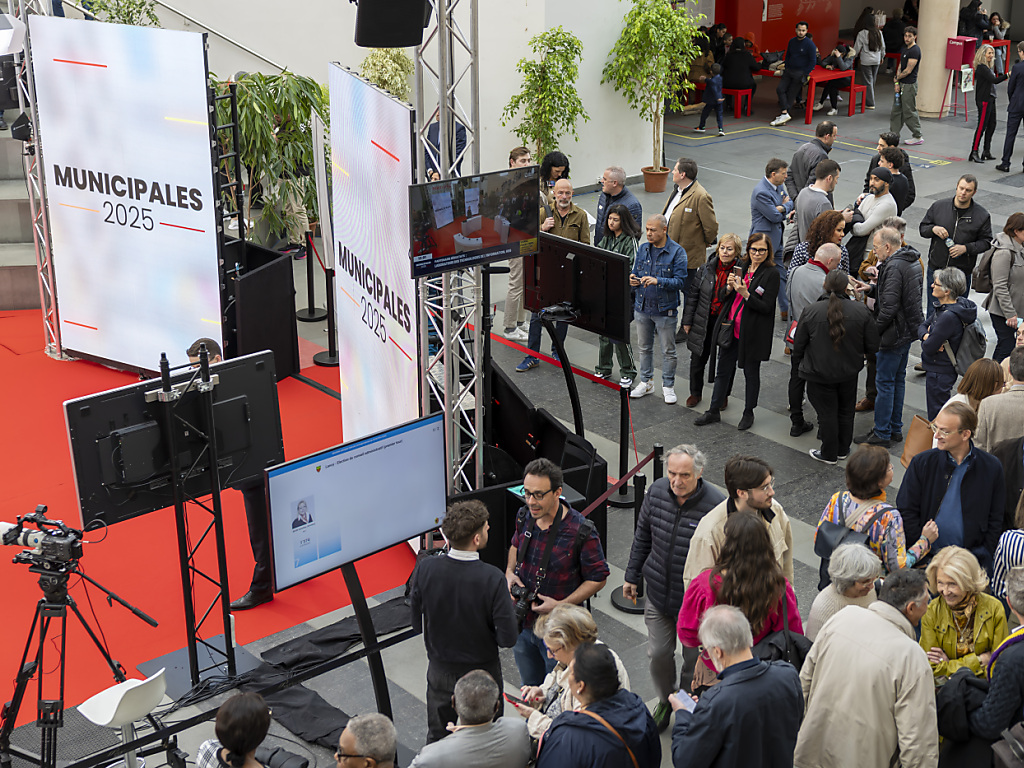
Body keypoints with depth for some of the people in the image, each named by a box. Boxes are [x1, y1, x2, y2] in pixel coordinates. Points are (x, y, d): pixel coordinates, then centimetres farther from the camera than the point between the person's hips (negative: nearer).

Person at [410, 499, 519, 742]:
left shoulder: (425, 569, -17)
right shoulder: (491, 578, -27)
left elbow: (416, 621, -4)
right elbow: (508, 638, -23)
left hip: (440, 670, 3)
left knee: (437, 740, 22)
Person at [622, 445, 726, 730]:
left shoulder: (716, 505, -24)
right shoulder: (657, 491, -10)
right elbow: (642, 535, 7)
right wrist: (632, 576, 12)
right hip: (659, 593, 4)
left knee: (694, 658, 14)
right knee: (658, 653, 14)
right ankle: (665, 701, 41)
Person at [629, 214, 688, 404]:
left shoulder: (677, 252, -11)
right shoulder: (643, 249, 5)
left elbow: (681, 282, -17)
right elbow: (636, 271, 13)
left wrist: (658, 281, -29)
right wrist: (633, 278, -11)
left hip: (665, 310, -5)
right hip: (642, 307, 5)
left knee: (668, 351, 6)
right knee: (644, 347, 16)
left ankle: (668, 386, 19)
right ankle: (646, 382, 30)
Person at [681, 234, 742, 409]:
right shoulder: (706, 269, -2)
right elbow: (693, 295, 4)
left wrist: (730, 289, -33)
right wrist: (687, 321, 5)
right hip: (703, 323, 3)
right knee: (698, 359, 15)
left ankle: (723, 395, 33)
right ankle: (695, 393, 36)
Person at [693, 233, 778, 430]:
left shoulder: (771, 273, -11)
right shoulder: (741, 268, 7)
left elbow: (766, 307, -16)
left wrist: (745, 293, -25)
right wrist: (730, 287, -8)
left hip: (752, 332, -6)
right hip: (732, 328, 6)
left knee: (751, 373, 10)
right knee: (723, 370, 12)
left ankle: (748, 413, 25)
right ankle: (714, 411, 24)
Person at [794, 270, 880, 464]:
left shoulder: (811, 312, -17)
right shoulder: (861, 311, -11)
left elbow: (799, 346, -7)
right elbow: (872, 346, -4)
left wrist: (798, 364, 12)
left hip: (819, 374, -3)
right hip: (849, 373, 3)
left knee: (827, 413, 10)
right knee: (846, 411, 20)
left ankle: (829, 454, 21)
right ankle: (843, 450, 34)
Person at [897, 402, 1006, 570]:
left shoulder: (991, 467, 4)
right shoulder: (922, 462, 3)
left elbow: (995, 520, 9)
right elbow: (906, 511, 4)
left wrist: (980, 558, -1)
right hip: (928, 556, 0)